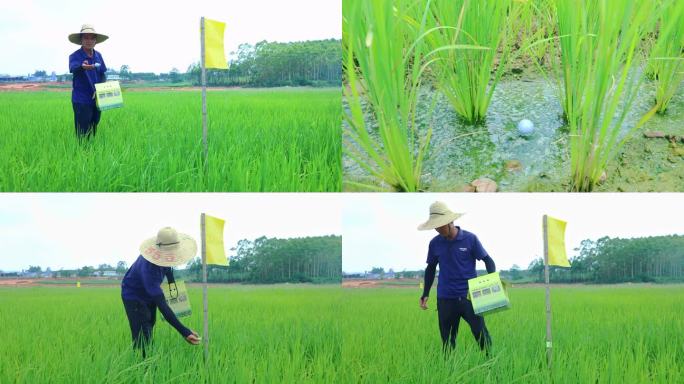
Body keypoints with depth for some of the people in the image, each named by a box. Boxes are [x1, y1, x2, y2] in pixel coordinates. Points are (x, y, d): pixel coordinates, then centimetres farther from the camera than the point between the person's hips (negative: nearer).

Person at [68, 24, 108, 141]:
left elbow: (103, 74, 14)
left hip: (96, 99, 6)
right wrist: (83, 67, -57)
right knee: (83, 135, -6)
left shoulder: (98, 56, 6)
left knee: (93, 132, 16)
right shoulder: (75, 56, -12)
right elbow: (73, 68, -34)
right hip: (81, 100, -6)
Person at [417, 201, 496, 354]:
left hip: (469, 296, -3)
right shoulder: (435, 243, 3)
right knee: (447, 340, 7)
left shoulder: (470, 239, -6)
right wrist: (425, 294, 10)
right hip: (445, 299, 3)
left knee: (481, 333, -6)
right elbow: (431, 268, 16)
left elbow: (487, 260, 1)